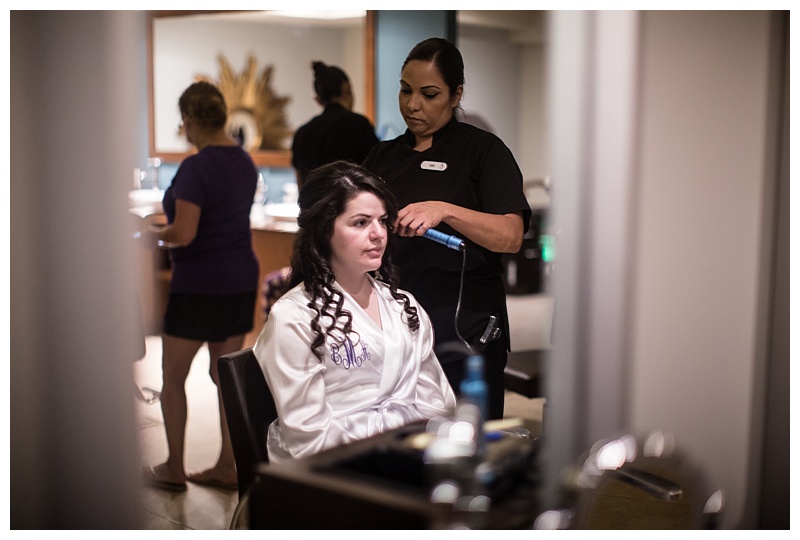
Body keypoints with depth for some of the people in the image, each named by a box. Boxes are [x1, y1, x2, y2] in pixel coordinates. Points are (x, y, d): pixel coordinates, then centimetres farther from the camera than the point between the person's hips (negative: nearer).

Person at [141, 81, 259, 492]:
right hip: (241, 279, 8)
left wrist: (155, 234, -4)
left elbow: (183, 234, -24)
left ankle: (173, 471, 18)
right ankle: (227, 468, 19)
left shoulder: (195, 167, -19)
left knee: (173, 378, 9)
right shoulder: (245, 162, 6)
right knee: (226, 376, 13)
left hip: (198, 285, -7)